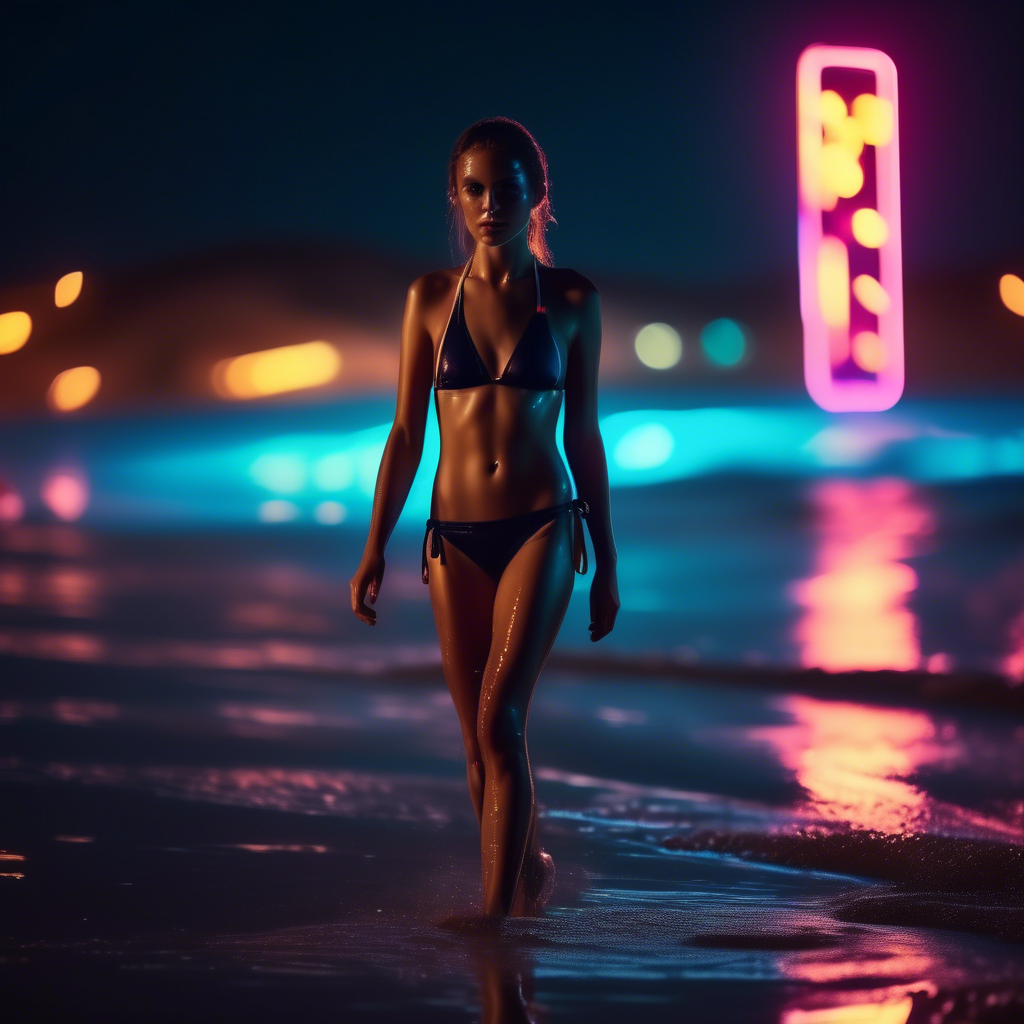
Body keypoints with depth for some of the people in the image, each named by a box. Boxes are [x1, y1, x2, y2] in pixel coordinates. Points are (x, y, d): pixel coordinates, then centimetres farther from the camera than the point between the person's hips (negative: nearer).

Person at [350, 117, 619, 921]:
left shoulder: (572, 300, 1)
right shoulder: (432, 298, 4)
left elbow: (584, 434, 7)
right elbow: (406, 432, 7)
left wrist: (606, 562, 9)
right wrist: (375, 548, 2)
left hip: (542, 528, -2)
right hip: (456, 538, 3)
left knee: (500, 720, -17)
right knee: (482, 742, 8)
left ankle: (496, 913, -15)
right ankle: (532, 874, 31)